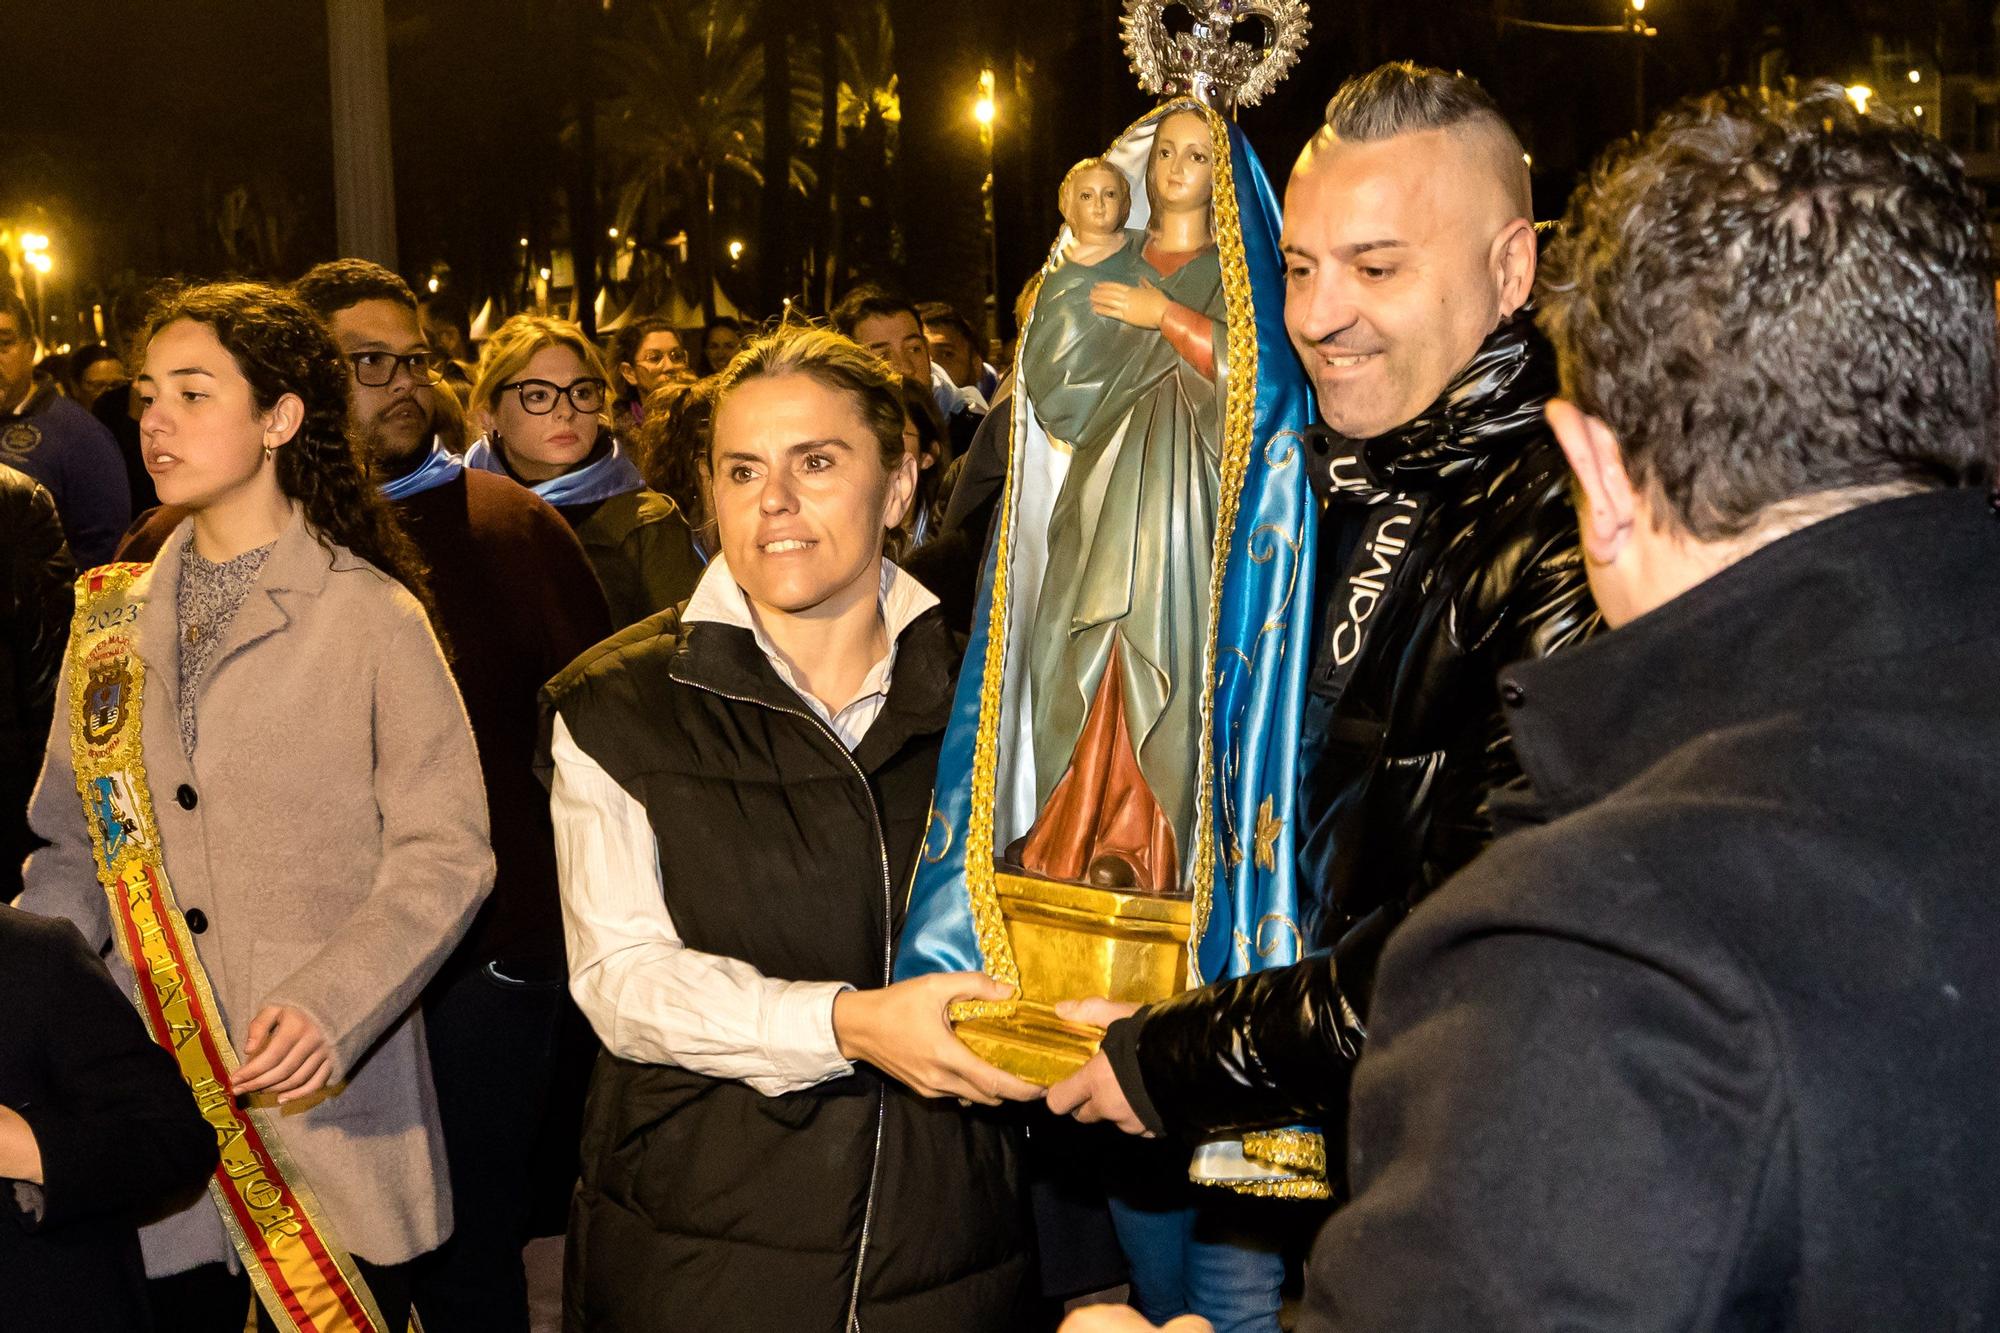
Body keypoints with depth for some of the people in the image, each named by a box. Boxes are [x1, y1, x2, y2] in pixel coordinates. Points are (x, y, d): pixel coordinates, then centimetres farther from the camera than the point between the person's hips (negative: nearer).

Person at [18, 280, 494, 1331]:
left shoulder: (371, 615, -6)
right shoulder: (114, 623, 10)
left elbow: (444, 855, -8)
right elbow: (77, 847, 12)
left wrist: (329, 1006, -22)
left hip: (333, 1116, -4)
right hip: (151, 1111, 4)